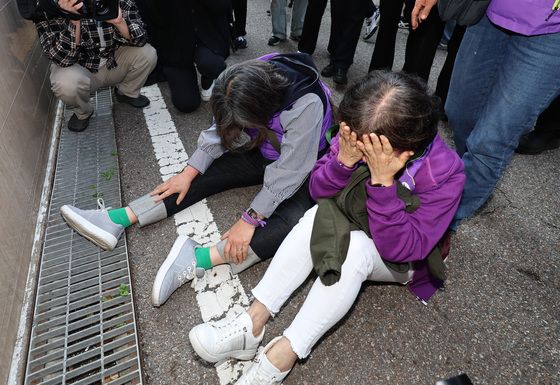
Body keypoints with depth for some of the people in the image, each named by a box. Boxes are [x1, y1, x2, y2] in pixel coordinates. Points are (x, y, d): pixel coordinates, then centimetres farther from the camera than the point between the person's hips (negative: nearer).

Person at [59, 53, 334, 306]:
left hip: (304, 169, -4)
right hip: (264, 154, 5)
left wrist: (250, 220, -27)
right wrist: (189, 172, -8)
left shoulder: (306, 105, -35)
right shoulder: (249, 82, -18)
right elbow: (221, 131, -5)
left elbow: (288, 174, -30)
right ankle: (117, 220, -11)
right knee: (206, 175, -10)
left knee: (292, 221, -34)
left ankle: (199, 259, -40)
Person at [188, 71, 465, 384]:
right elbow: (318, 191, -13)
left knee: (355, 247, -35)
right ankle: (253, 323, -26)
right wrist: (344, 160, -33)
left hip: (399, 261, -3)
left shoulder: (445, 173, -29)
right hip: (352, 226, 4)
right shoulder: (359, 133, -19)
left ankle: (282, 355, -26)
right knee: (316, 216, -27)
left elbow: (400, 249, -30)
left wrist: (383, 181, -42)